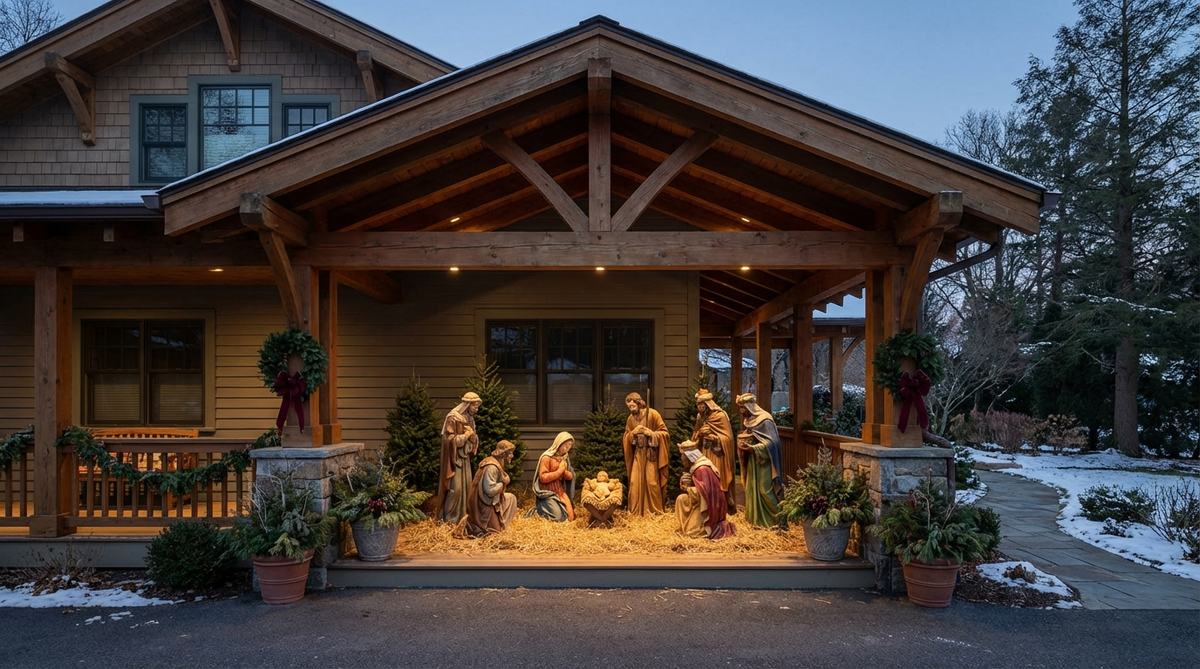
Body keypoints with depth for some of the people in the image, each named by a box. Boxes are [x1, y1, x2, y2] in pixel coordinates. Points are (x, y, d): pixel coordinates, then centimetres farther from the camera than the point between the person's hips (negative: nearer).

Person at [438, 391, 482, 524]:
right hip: (454, 458, -8)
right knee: (455, 488, -8)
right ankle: (449, 518, 2)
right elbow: (450, 439, -20)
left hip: (465, 457, 8)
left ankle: (462, 514, 20)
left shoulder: (470, 419, 9)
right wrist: (466, 435, -16)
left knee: (466, 486, 10)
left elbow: (474, 440, 15)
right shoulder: (453, 418, -16)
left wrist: (473, 436, -7)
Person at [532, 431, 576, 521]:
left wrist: (564, 471, -12)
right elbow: (543, 477, -18)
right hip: (548, 493, -7)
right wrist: (559, 471, -14)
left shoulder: (565, 458, 8)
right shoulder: (547, 457, -13)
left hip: (561, 492, 7)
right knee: (559, 518, -19)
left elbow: (570, 476, 10)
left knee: (570, 518, 0)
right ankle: (539, 509, 6)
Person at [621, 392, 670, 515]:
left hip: (651, 453, -4)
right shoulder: (630, 419, 6)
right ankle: (635, 511, 11)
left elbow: (665, 433, -7)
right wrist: (633, 433, -9)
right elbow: (625, 438, 10)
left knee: (652, 481, -4)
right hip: (638, 453, 5)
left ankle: (655, 510, 9)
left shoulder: (652, 414, -9)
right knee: (635, 482, 1)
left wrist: (651, 433, -21)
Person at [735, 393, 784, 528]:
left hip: (764, 462, -8)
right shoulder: (748, 420, 8)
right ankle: (756, 517, 21)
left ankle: (779, 518, 4)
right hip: (752, 461, 8)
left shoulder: (765, 420, -18)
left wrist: (752, 448, -26)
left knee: (765, 490, -6)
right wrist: (741, 442, -2)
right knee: (752, 489, 11)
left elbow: (772, 442, -22)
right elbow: (745, 436, 21)